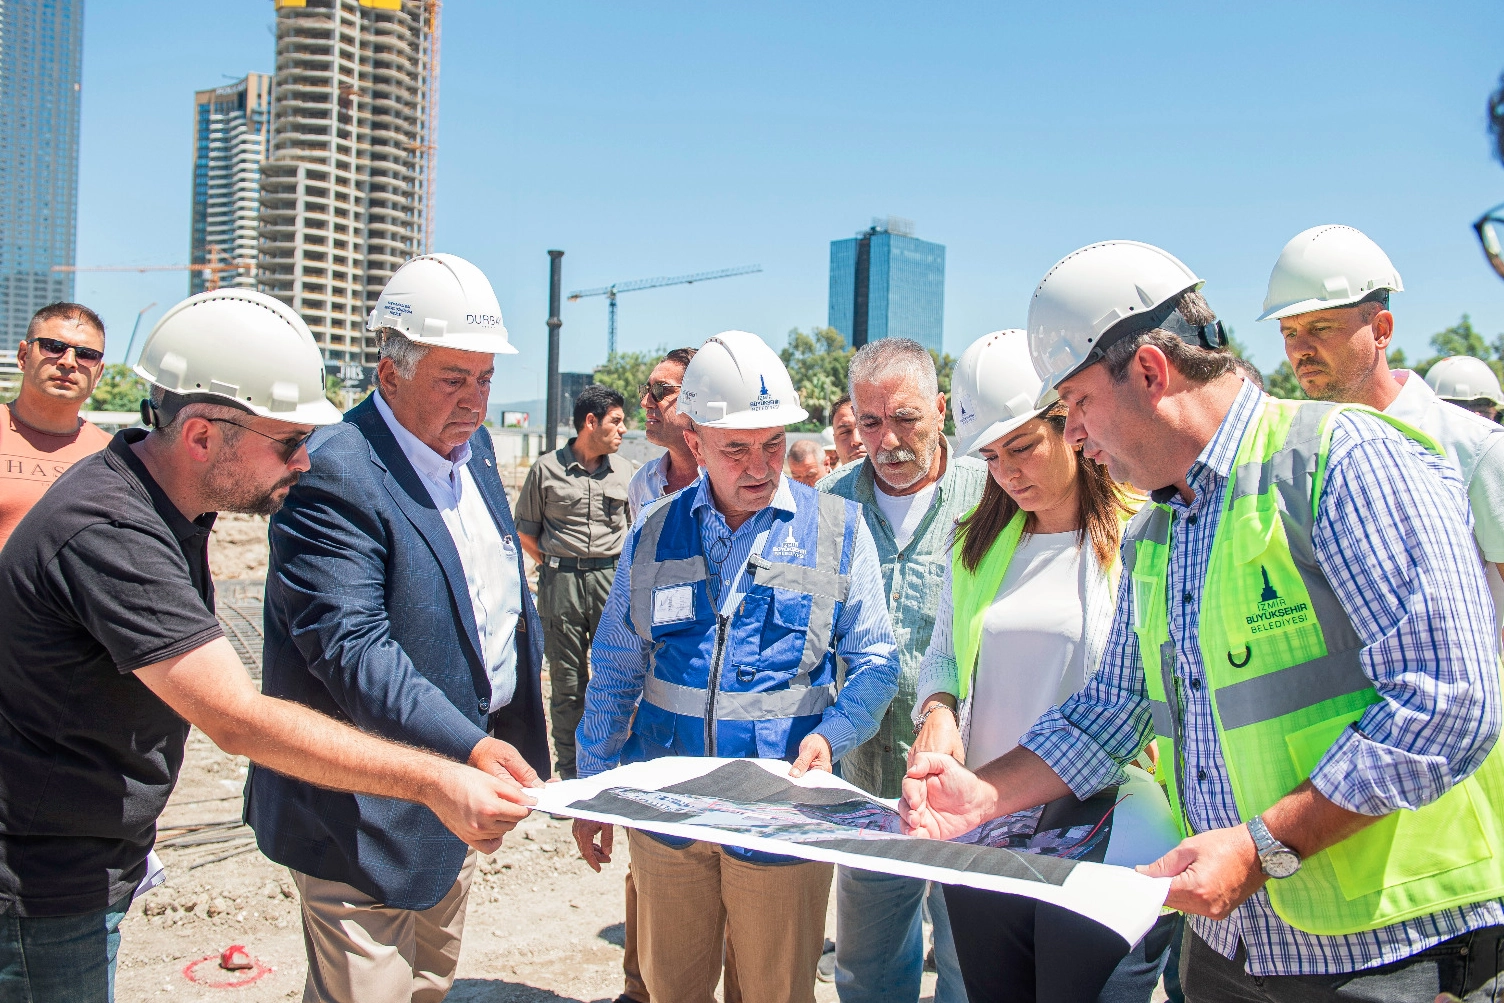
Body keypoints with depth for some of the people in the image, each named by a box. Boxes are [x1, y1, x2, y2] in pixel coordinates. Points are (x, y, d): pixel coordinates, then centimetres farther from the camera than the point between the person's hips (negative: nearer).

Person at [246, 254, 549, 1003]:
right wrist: (470, 746, -38)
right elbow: (350, 648, -29)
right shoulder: (333, 475, -21)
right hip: (371, 809, -8)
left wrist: (512, 727, 15)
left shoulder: (472, 447, 7)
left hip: (459, 778, 9)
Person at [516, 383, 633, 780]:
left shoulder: (624, 471, 10)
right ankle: (569, 773, 15)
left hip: (611, 579, 2)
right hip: (561, 582, -2)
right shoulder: (546, 469, 2)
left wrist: (618, 568, 8)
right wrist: (558, 565, 4)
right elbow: (526, 532, 9)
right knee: (566, 681, 5)